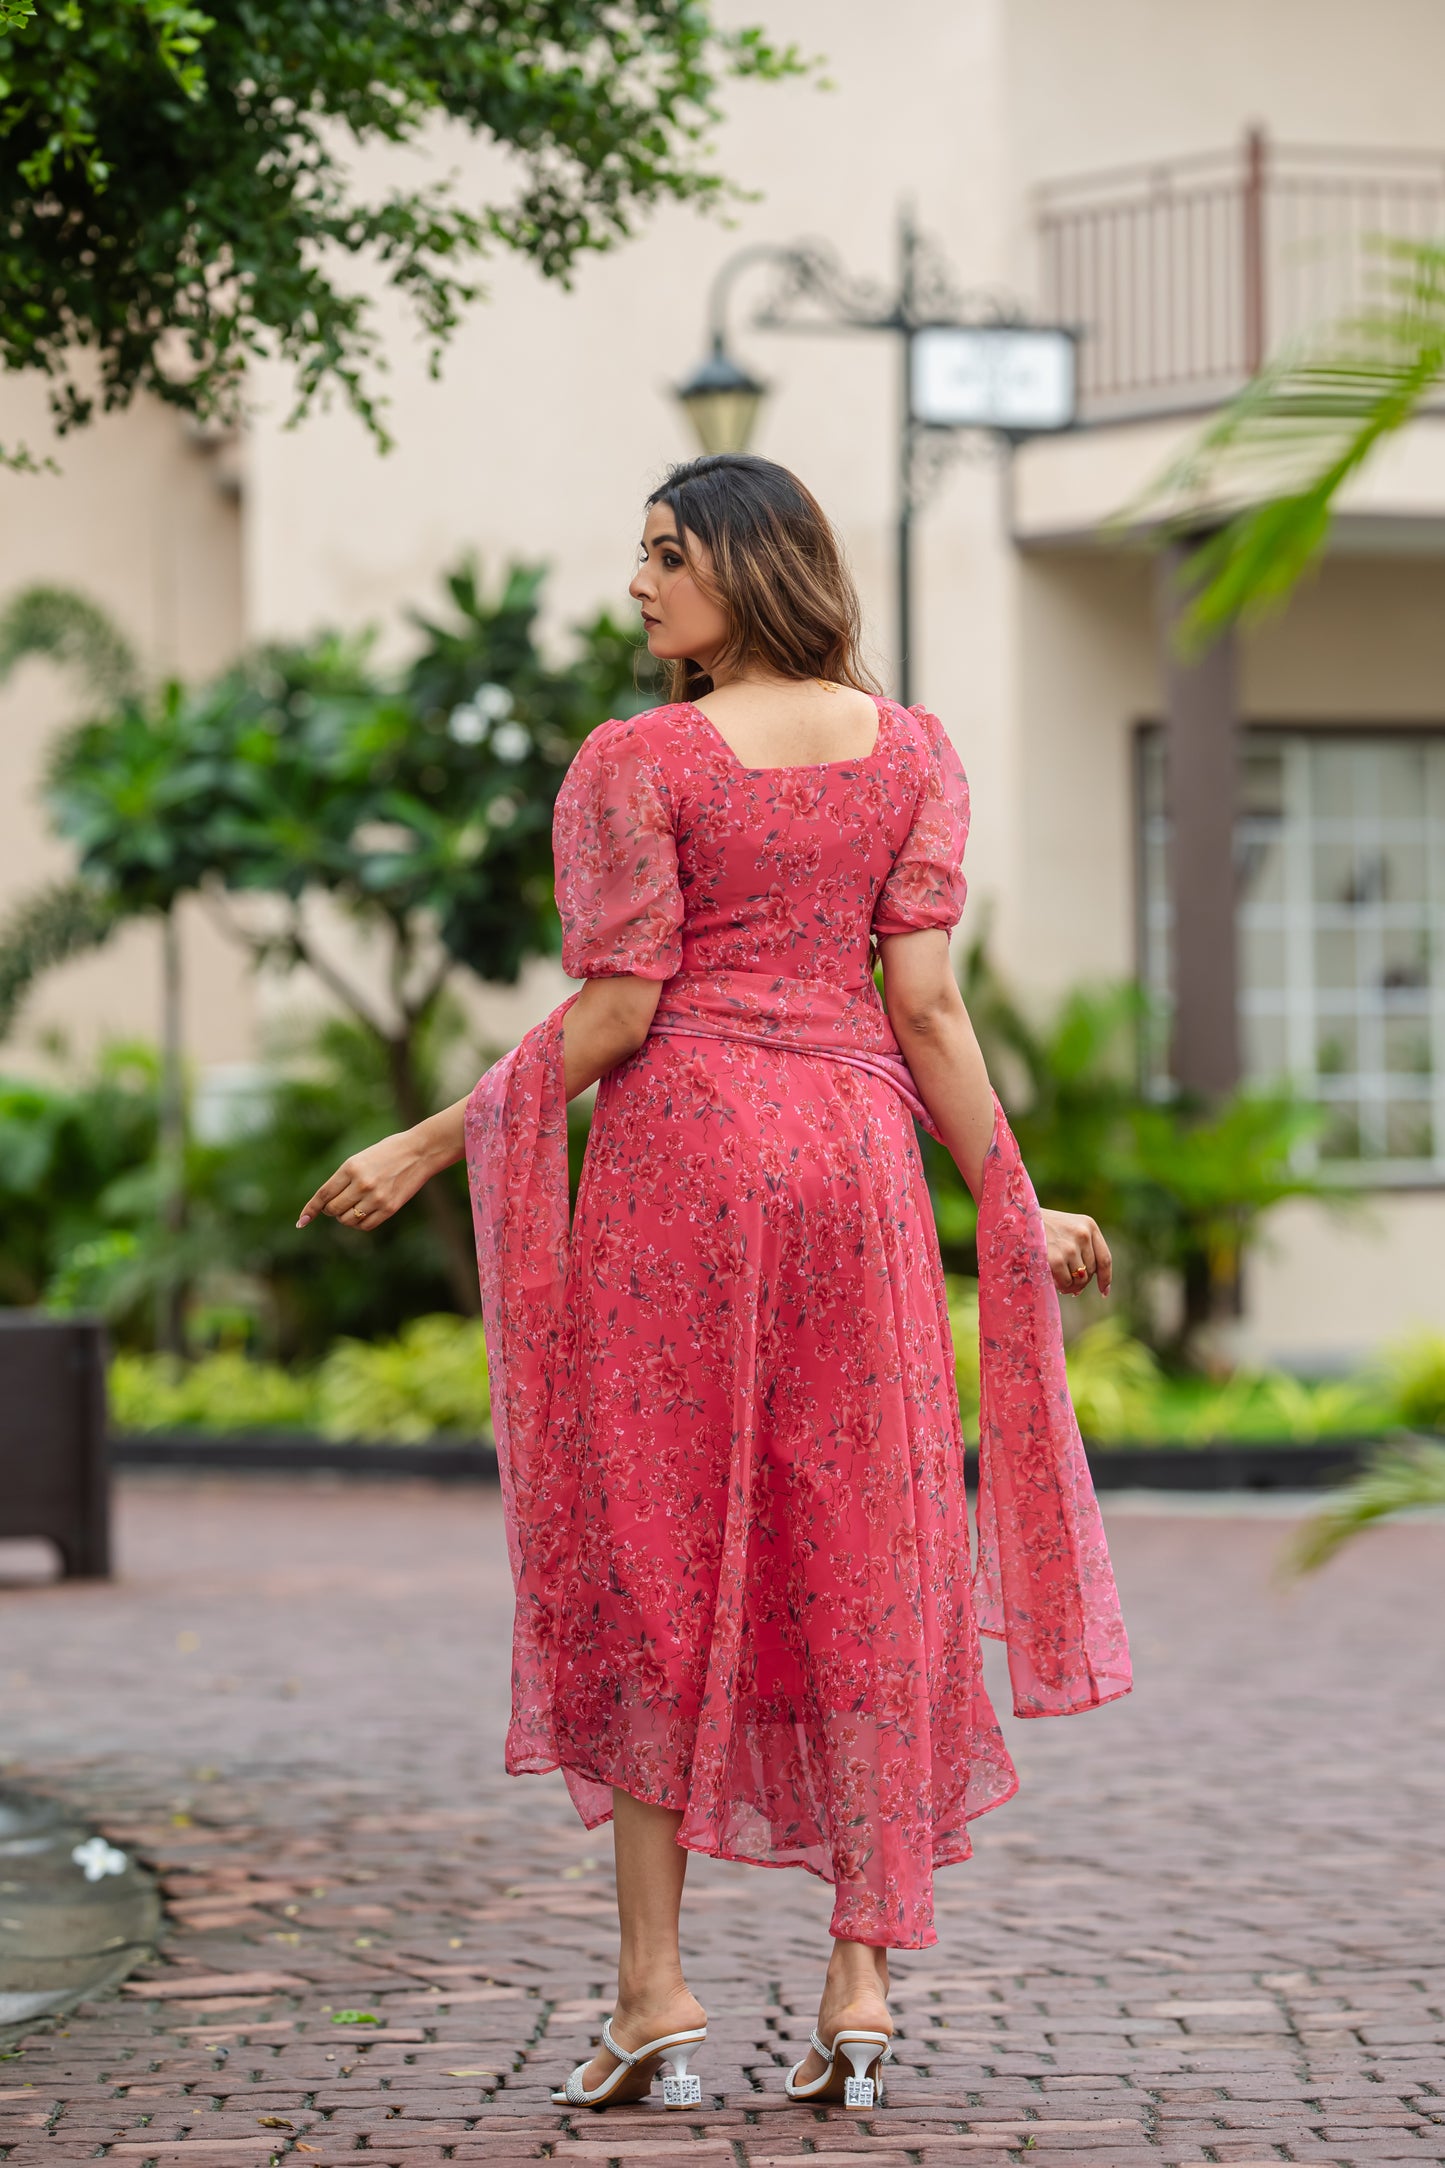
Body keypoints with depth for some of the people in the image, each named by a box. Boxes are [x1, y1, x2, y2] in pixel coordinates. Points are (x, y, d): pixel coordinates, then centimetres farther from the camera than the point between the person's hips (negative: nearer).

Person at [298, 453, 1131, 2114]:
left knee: (655, 1554, 4)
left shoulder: (635, 764, -6)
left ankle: (655, 1993, 1)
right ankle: (862, 1985, 2)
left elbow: (613, 1013, -10)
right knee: (860, 1560, 6)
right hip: (854, 1147, 3)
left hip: (678, 1153, -3)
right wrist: (1012, 1211, 5)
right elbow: (925, 1001, 0)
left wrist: (432, 1143, -2)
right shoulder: (912, 751, 6)